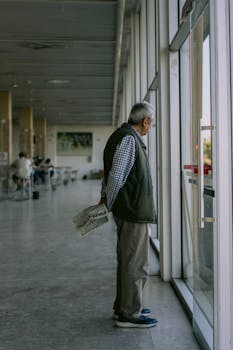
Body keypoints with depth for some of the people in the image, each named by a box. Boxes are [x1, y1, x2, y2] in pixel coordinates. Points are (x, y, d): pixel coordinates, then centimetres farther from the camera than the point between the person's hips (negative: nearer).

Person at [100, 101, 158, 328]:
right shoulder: (128, 139, -17)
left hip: (128, 212, 10)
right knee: (136, 264, -2)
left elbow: (109, 173, 18)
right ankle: (129, 314, 7)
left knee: (127, 261, 17)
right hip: (134, 211, -10)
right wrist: (109, 205, -10)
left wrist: (104, 198, 11)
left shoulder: (124, 136, 16)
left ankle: (123, 308, 28)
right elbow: (116, 176, -20)